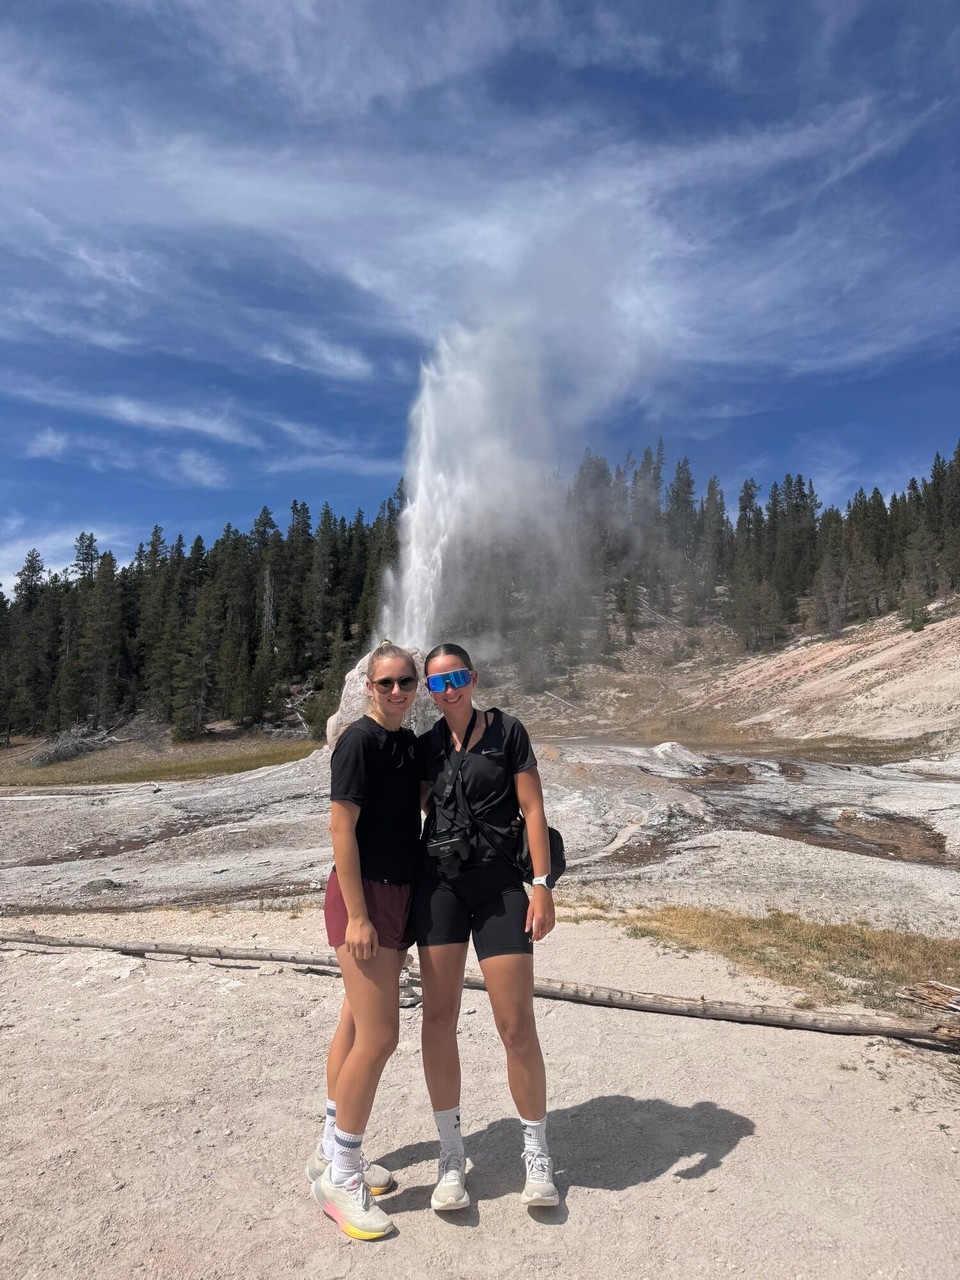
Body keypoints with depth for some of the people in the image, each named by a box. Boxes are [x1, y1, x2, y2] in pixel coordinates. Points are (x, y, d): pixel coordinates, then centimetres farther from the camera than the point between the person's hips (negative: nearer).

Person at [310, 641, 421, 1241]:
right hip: (364, 895, -8)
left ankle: (334, 1148, 32)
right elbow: (342, 829, -18)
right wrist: (357, 914, -20)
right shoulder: (359, 741, -16)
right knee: (379, 1036, -5)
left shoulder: (409, 740, 9)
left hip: (399, 894, 8)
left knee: (358, 1024, 17)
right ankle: (340, 1174, 13)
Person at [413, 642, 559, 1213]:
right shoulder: (427, 745, 8)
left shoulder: (507, 732, -2)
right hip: (439, 885, 4)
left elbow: (533, 810, -5)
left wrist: (543, 887, -10)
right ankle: (452, 1155, 23)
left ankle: (538, 1155, 22)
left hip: (499, 886, -3)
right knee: (440, 1019, 5)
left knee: (517, 1026, -1)